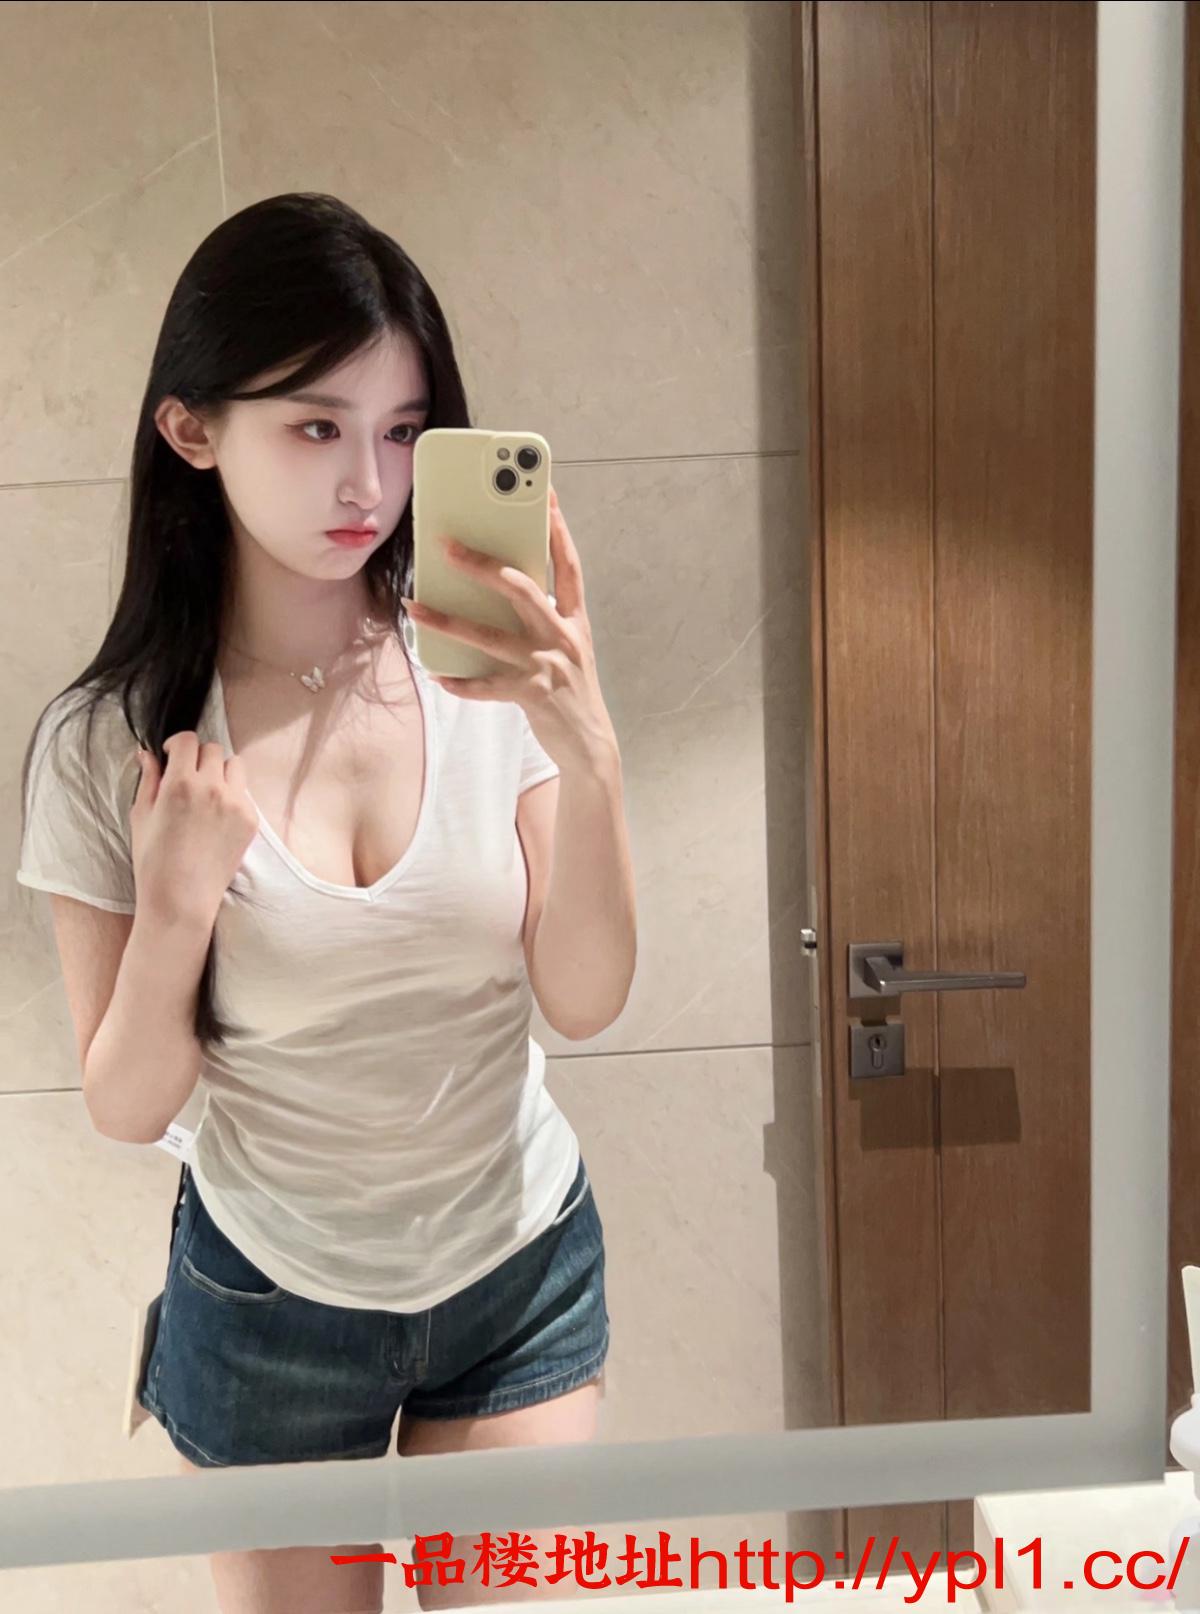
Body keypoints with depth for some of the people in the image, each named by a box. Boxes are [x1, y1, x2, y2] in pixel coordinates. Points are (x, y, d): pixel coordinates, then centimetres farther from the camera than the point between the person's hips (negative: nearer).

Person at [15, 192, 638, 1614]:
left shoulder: (490, 671, -14)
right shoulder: (108, 745, -15)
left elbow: (585, 1003, -18)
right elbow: (128, 1109, -9)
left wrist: (586, 750, -33)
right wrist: (177, 905, -27)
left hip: (522, 1265, 1)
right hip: (270, 1297, 0)